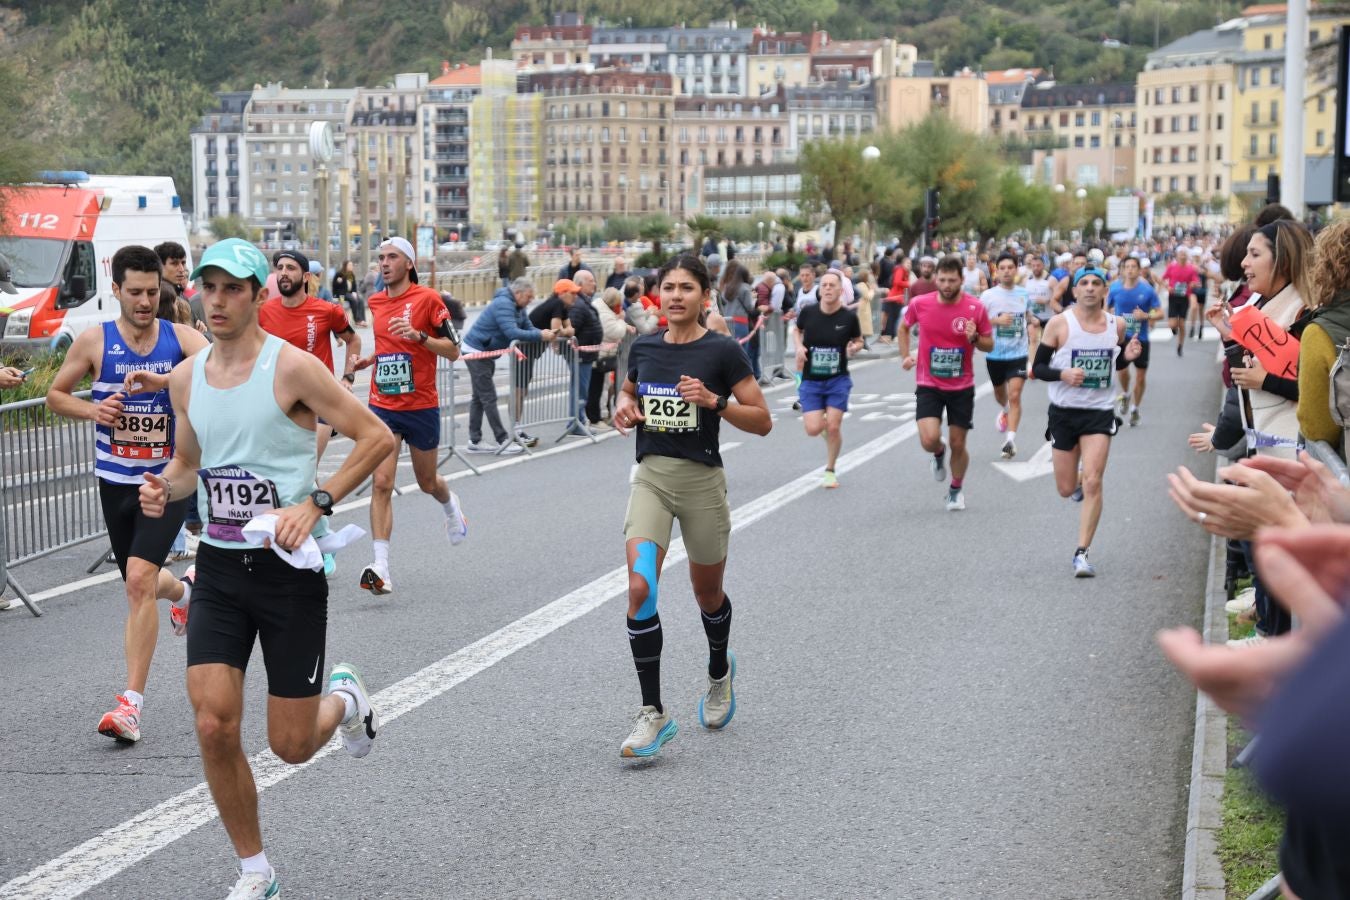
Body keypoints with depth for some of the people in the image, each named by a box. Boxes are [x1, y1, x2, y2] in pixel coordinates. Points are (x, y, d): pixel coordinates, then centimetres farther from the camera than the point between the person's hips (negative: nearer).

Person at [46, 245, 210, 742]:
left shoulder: (181, 338, -7)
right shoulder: (94, 341, -3)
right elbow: (56, 394, 9)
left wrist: (163, 381, -39)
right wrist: (93, 409, -12)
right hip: (116, 481, 3)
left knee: (139, 579, -20)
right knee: (141, 583, 17)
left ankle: (132, 702, -17)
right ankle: (183, 590, 57)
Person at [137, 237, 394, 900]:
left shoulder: (291, 367, -11)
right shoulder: (185, 378, 6)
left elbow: (377, 437, -11)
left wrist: (315, 504, -19)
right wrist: (165, 489, -3)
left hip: (289, 567, -4)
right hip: (219, 566, 4)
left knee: (291, 746, 0)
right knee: (213, 727, -9)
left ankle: (345, 699, 37)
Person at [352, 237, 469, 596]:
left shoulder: (428, 299, -8)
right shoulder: (375, 303, 7)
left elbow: (453, 351, -9)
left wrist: (419, 336, -23)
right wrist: (373, 358, 8)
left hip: (421, 407, -3)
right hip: (383, 406, 3)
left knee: (427, 482, 16)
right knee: (381, 483, -12)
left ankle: (450, 505, 54)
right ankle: (381, 569, -17)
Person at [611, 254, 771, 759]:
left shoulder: (722, 351, -6)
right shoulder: (644, 348, 6)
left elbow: (762, 421, -7)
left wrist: (714, 400, -21)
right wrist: (624, 408, 4)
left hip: (702, 480, -2)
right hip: (651, 477, 2)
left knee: (707, 595, 13)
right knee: (640, 588, -17)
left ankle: (719, 672, 47)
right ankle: (653, 714, -11)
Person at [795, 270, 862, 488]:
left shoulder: (849, 317, -9)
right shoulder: (808, 312, -8)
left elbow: (859, 341, 8)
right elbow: (797, 330, 13)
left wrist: (853, 349, -14)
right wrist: (799, 347, -6)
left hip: (838, 380, -1)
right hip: (811, 380, 1)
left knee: (833, 427, -5)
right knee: (813, 429, -9)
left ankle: (830, 471, 17)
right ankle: (820, 418, 30)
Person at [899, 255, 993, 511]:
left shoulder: (976, 308, -10)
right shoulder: (919, 304, -7)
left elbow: (990, 345, 1)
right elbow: (904, 328, 15)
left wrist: (975, 338, -20)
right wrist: (905, 356, 4)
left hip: (962, 387, 0)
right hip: (928, 385, 0)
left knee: (958, 444, 7)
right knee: (929, 439, -17)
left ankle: (956, 489, 33)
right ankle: (939, 453, 21)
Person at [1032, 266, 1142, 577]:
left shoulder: (1117, 325, 1)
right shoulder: (1059, 324, -8)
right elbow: (1038, 367, -5)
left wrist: (1128, 355, -3)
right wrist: (1063, 374, -24)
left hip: (1099, 412, 0)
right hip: (1064, 411, 0)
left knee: (1092, 484, -14)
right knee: (1066, 489, 7)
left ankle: (1082, 553, -8)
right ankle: (1079, 480, 46)